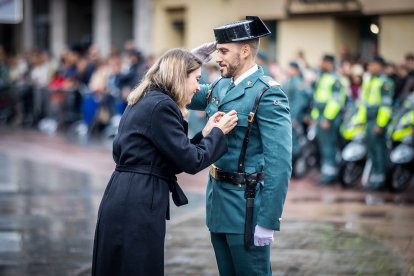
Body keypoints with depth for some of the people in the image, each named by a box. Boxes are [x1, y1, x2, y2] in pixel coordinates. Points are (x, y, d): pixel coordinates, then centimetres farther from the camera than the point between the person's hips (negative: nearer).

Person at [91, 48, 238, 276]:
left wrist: (205, 133, 14)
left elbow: (175, 155, 18)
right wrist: (219, 132, 1)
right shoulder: (161, 105, -13)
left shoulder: (144, 101, 17)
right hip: (137, 207, -10)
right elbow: (191, 161, -13)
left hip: (125, 201, 10)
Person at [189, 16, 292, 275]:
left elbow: (280, 163, -20)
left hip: (246, 205, -8)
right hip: (218, 201, 8)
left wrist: (268, 221, -22)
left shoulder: (268, 93, -16)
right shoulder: (220, 86, 8)